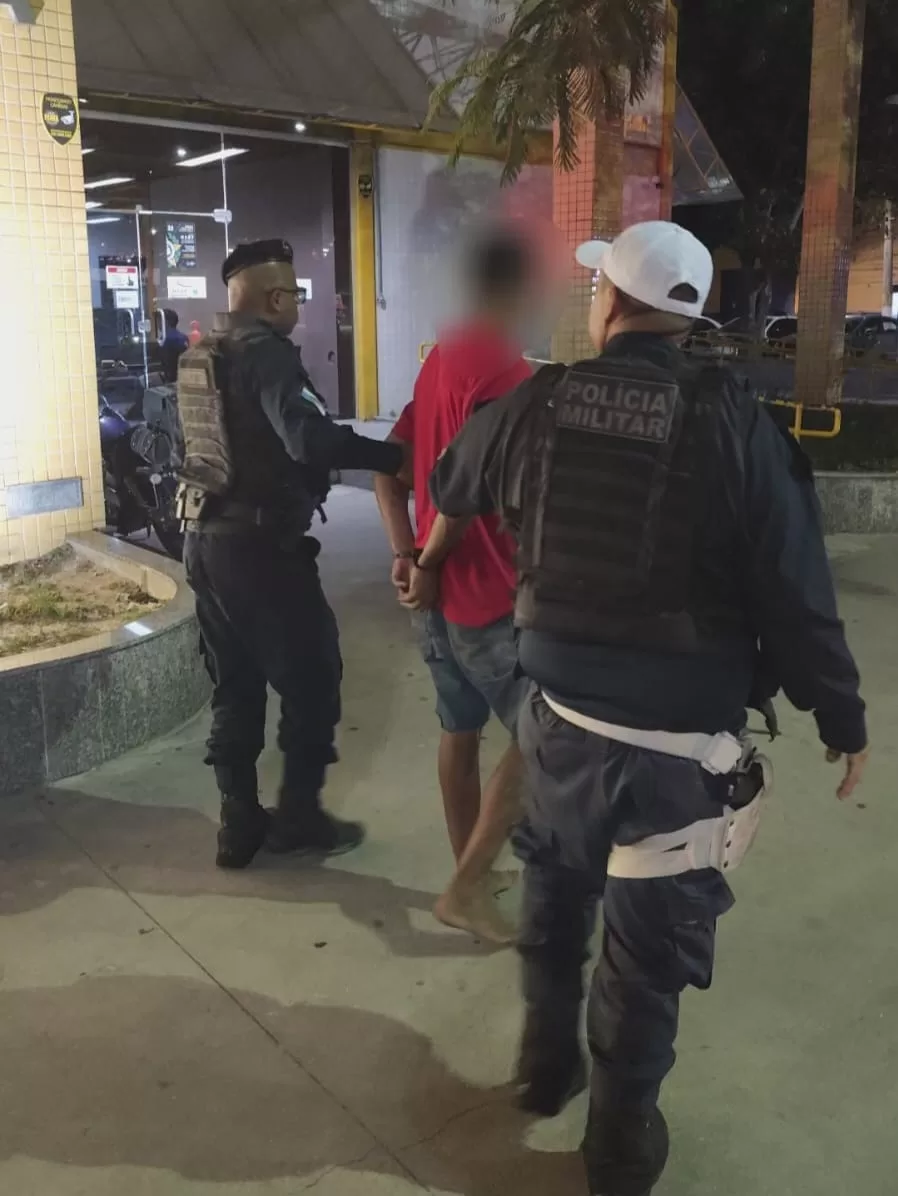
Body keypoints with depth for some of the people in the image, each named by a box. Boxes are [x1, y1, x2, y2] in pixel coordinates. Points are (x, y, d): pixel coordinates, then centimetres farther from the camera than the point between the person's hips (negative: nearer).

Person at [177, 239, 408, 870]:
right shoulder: (265, 349, -15)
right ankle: (299, 816, 16)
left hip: (207, 540, 9)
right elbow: (307, 438, -30)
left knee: (235, 687, 15)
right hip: (260, 545, -9)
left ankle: (240, 823, 22)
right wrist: (394, 455, -25)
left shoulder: (200, 356, 13)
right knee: (311, 680, 6)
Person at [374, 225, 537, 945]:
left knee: (460, 729, 17)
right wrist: (429, 566, -10)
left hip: (441, 587, 9)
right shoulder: (504, 370, -18)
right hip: (489, 591, -9)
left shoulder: (441, 360, 12)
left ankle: (471, 870, 31)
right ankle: (467, 888, 6)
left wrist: (406, 553, 4)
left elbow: (389, 466, 13)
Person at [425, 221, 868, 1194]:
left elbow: (449, 490, 14)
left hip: (561, 716, 4)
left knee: (554, 901, 26)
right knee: (648, 950, 13)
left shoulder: (536, 405, -5)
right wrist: (841, 717, 0)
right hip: (678, 744, -3)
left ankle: (546, 1067, 47)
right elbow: (796, 595, -13)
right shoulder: (730, 421, -16)